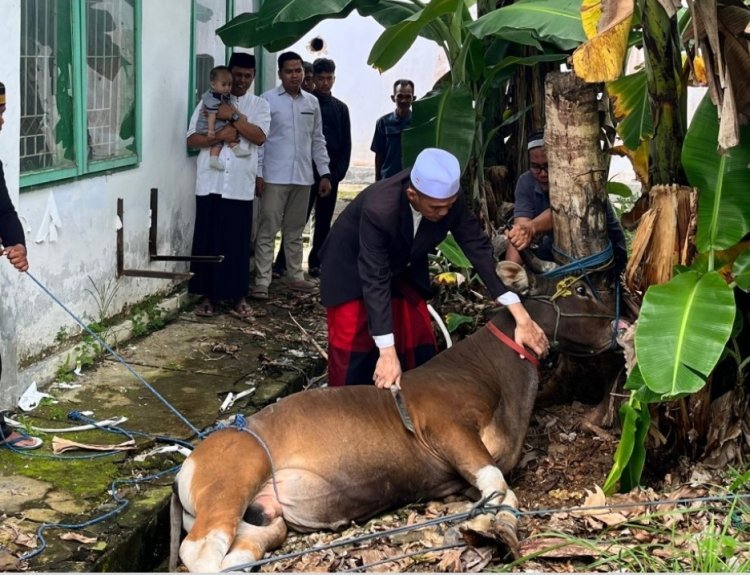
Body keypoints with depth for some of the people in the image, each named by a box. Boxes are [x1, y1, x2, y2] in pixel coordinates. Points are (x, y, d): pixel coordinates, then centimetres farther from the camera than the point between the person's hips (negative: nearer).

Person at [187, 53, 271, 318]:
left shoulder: (260, 105, 8)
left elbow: (259, 136, -9)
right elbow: (192, 139, 0)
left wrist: (233, 117, -14)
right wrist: (219, 136, -15)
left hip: (240, 186, 0)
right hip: (210, 183, 0)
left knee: (238, 241, 3)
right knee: (207, 239, 4)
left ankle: (238, 296, 12)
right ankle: (207, 295, 13)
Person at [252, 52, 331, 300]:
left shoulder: (312, 102, 10)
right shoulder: (268, 100, -3)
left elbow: (318, 140, 15)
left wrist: (325, 173, 10)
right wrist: (257, 173, -11)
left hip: (303, 177, 4)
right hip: (275, 177, -4)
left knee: (295, 230, 13)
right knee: (267, 230, -3)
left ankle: (295, 276, 22)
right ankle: (262, 281, -2)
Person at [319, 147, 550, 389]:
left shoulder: (450, 199, -27)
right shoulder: (379, 210, -41)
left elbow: (478, 248, -22)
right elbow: (375, 280, -40)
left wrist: (521, 317, -27)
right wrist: (387, 352, -44)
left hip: (402, 268, 5)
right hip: (352, 269, -5)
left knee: (419, 346, 6)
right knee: (353, 350, -7)